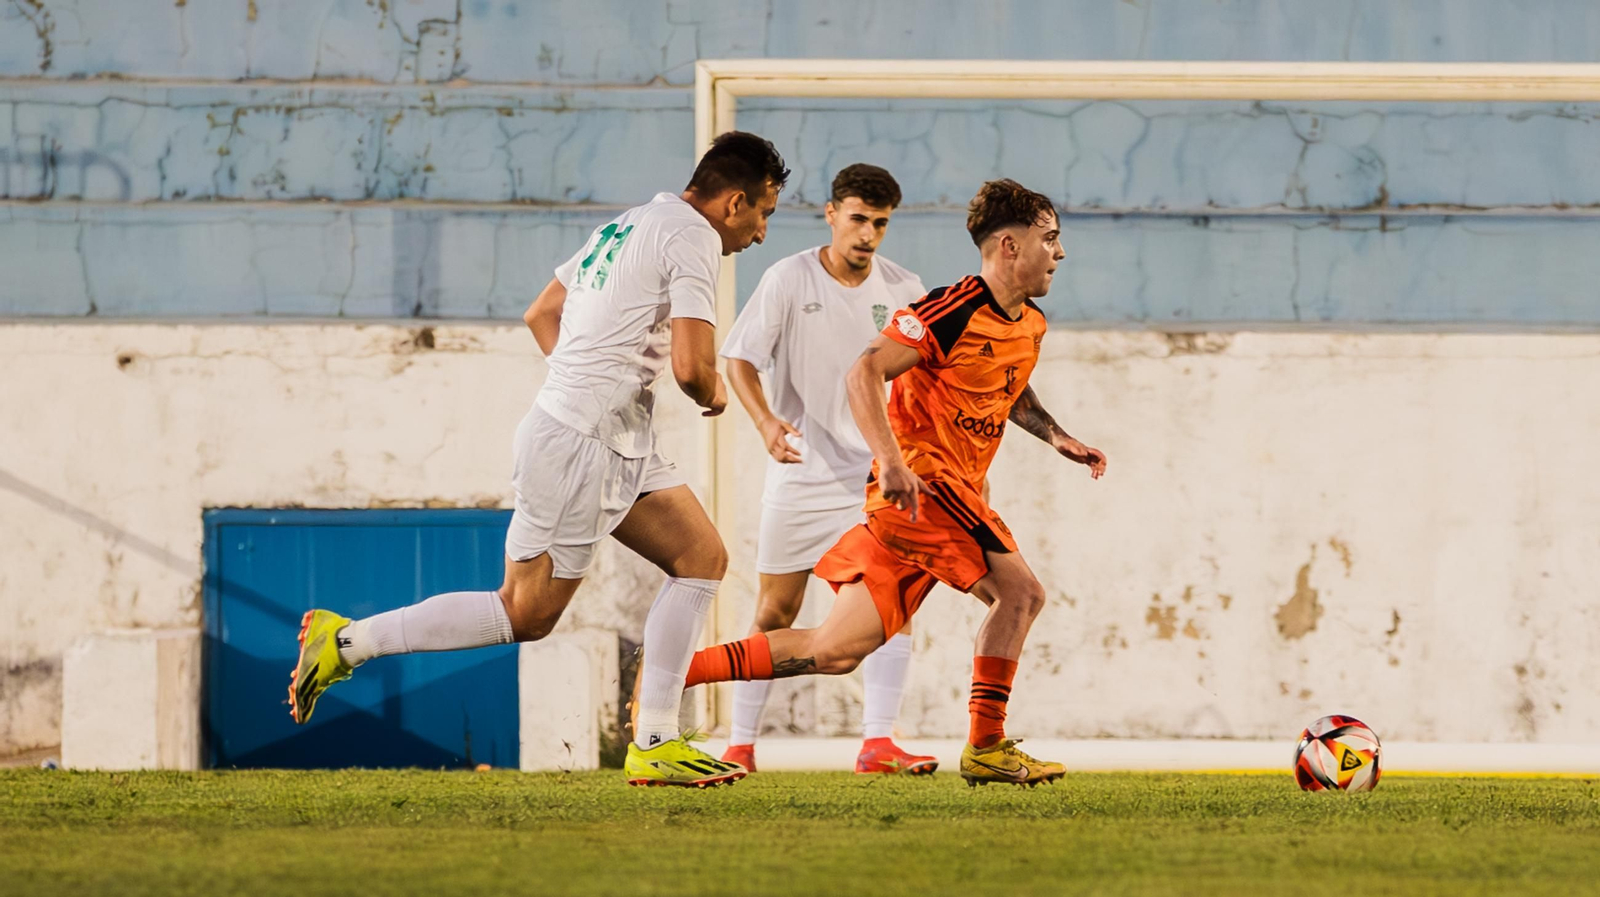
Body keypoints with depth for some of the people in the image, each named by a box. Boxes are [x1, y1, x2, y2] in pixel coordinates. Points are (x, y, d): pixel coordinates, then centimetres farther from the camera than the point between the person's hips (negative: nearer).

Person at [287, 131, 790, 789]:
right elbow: (691, 365, -20)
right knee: (526, 614, -4)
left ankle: (655, 745, 2)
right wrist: (713, 395, 2)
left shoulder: (627, 225, 18)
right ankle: (345, 642, 2)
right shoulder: (691, 235, -11)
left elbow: (540, 315, 25)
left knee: (703, 556, 5)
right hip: (578, 445, -10)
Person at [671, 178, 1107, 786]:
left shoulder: (1030, 325, 15)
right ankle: (986, 748, -10)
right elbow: (864, 372, -19)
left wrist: (1057, 437, 21)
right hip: (922, 477, -9)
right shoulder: (955, 309, -13)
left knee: (839, 650, 3)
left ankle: (669, 673, 5)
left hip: (954, 491, 9)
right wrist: (891, 460, -30)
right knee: (1018, 590, -16)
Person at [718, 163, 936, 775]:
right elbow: (739, 358, -6)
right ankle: (741, 744, 11)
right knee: (776, 612, 1)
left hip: (876, 473, 2)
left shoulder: (903, 290, 1)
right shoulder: (788, 279, -7)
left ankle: (877, 742, -10)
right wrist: (765, 421, -23)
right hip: (800, 472, -2)